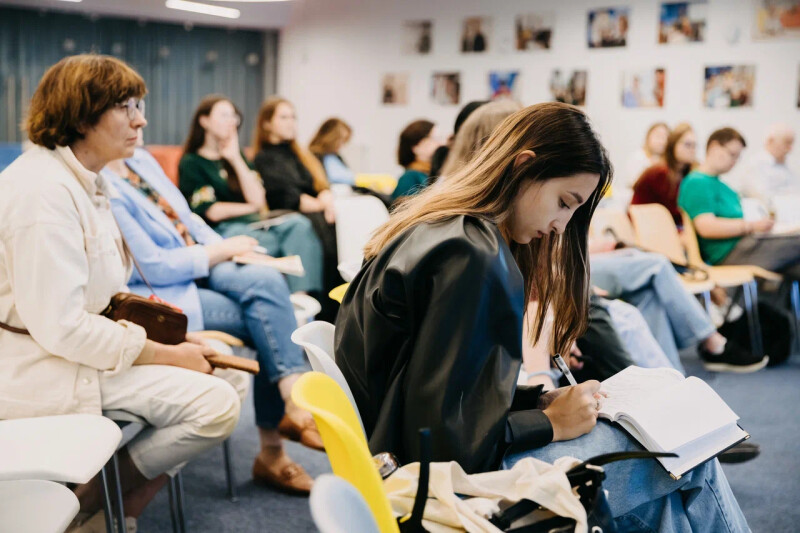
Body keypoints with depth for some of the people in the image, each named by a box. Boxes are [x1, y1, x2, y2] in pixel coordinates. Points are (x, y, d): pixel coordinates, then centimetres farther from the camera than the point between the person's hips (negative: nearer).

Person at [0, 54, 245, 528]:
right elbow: (59, 327, -25)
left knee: (232, 377, 3)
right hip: (44, 370, -10)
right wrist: (166, 355, -17)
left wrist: (167, 339, 2)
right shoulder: (43, 190, -20)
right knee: (214, 404, -19)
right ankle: (87, 502, -1)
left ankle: (124, 509, 7)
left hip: (87, 344, 10)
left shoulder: (85, 181, 12)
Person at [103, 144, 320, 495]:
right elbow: (151, 266, -18)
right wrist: (221, 251, -11)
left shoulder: (142, 160, 11)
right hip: (160, 298, -7)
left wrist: (227, 248, -1)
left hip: (200, 269, 7)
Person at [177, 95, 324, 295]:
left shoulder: (237, 156, 24)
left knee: (299, 224, -29)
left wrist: (235, 159, 5)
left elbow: (257, 199, 7)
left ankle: (302, 294, -45)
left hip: (252, 223, 5)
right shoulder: (191, 163, 7)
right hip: (222, 231, -5)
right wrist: (252, 207, 5)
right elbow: (212, 212, -5)